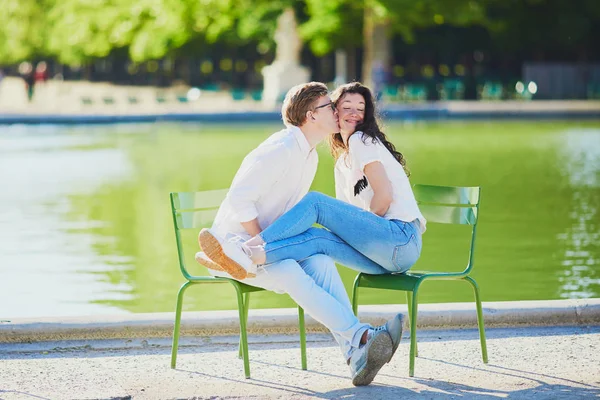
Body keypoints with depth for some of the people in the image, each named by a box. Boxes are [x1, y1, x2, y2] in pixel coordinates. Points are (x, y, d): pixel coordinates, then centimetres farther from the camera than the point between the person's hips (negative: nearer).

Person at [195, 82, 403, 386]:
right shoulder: (281, 150, -18)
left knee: (320, 261, -24)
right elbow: (239, 199, -22)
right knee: (290, 273, -35)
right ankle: (361, 335, -45)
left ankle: (356, 354, -39)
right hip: (235, 241, -7)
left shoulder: (310, 155, 14)